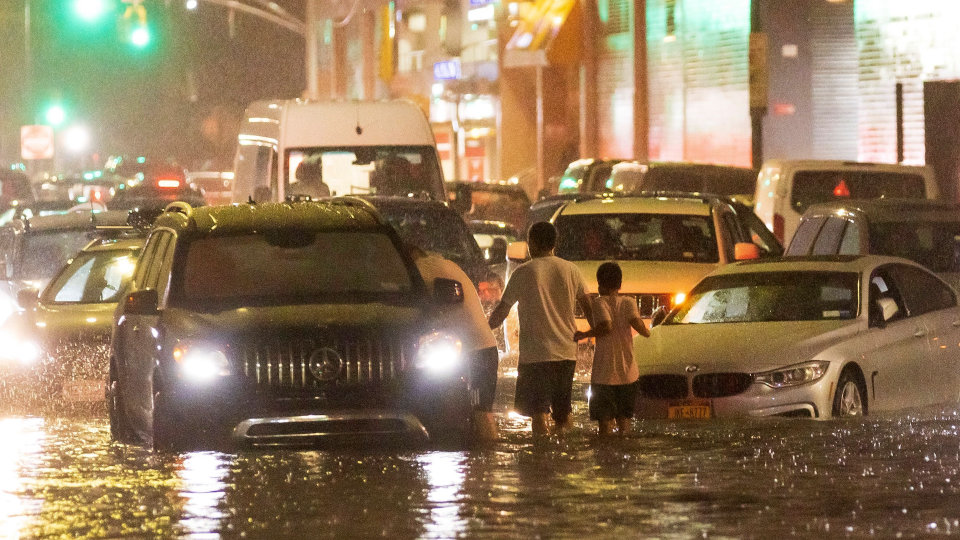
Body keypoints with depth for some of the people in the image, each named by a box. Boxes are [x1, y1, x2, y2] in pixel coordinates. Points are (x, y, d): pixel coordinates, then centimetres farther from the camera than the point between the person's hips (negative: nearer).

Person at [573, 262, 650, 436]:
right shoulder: (628, 302, 2)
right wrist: (645, 332, 5)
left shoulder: (598, 303, -7)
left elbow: (606, 327, -21)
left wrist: (584, 335, -9)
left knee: (604, 421, -2)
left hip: (604, 374, -4)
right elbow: (636, 322, -15)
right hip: (628, 373, 4)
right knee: (624, 420, 14)